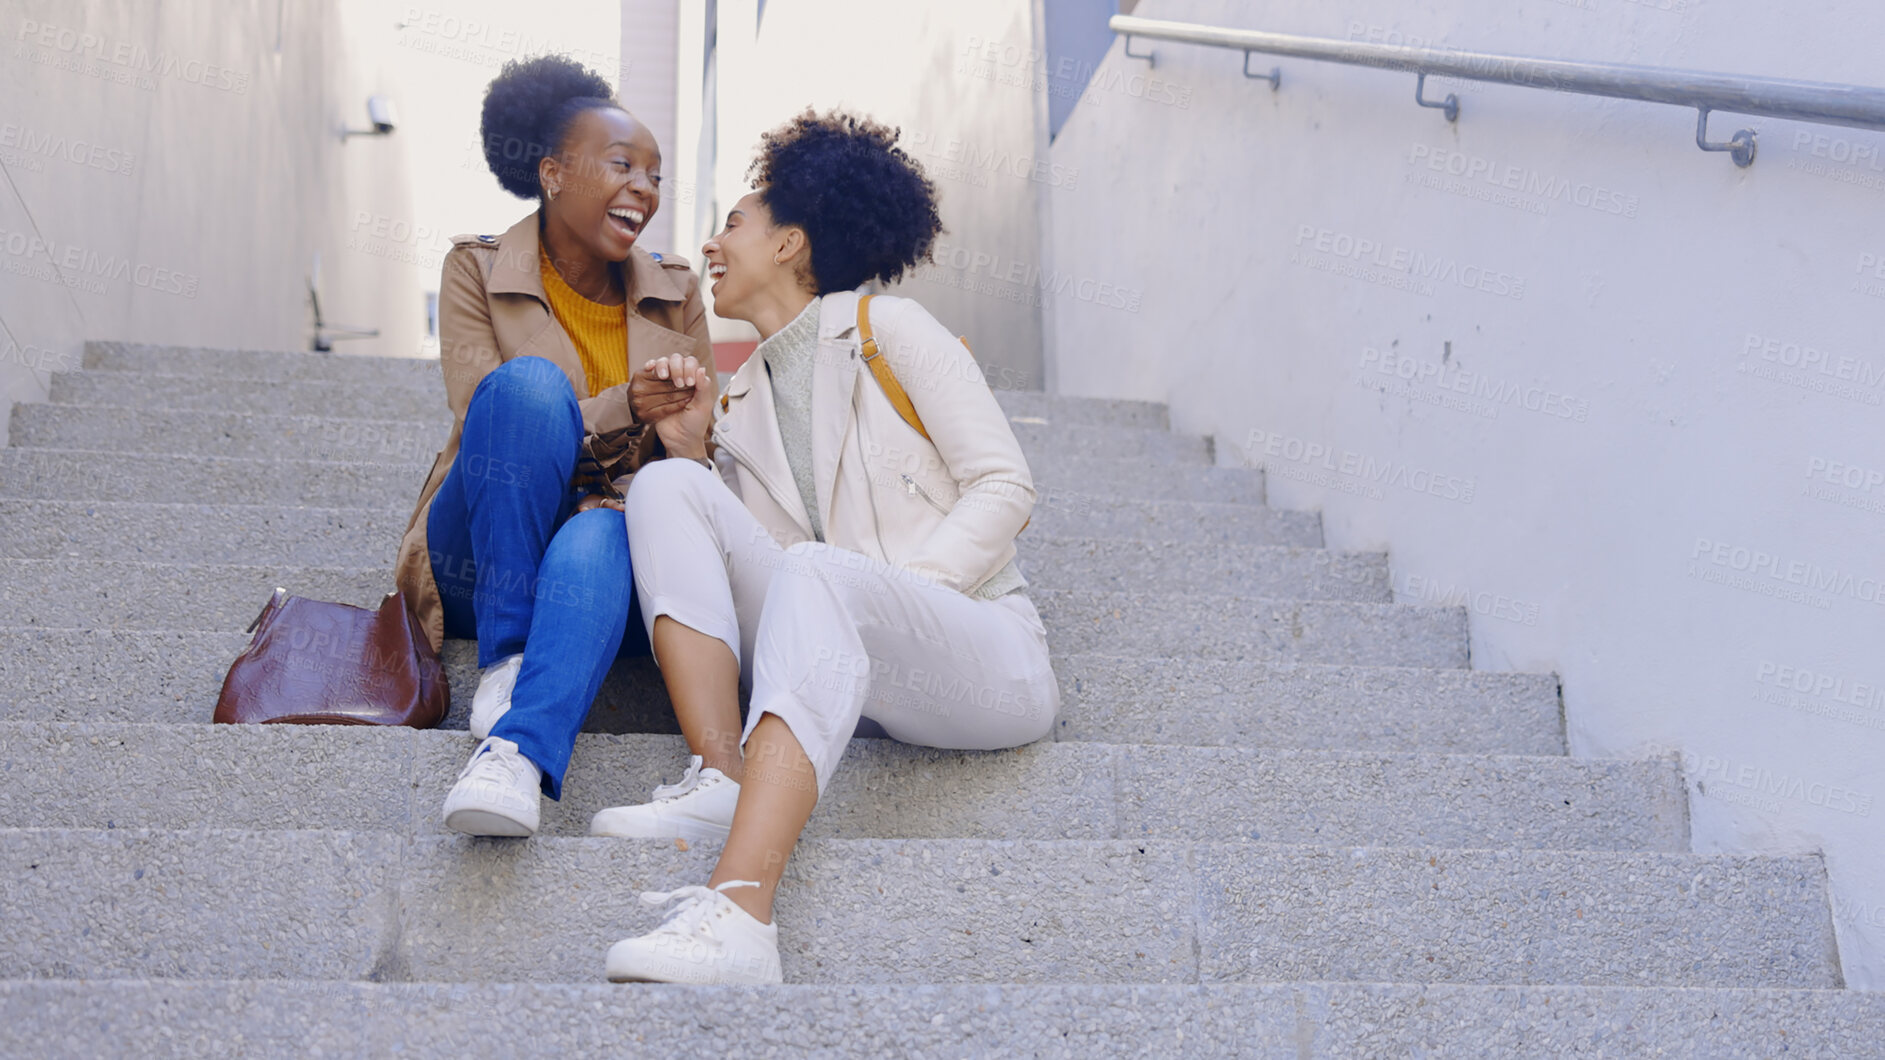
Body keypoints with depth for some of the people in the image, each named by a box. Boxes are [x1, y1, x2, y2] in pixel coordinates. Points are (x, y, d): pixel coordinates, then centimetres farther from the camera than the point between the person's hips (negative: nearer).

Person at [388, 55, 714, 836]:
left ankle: (519, 753, -58)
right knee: (530, 381, -31)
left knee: (598, 537, -37)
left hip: (615, 554, 1)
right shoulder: (476, 272, 4)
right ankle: (505, 663, -32)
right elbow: (495, 421, -9)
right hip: (484, 559, -1)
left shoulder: (675, 295, 13)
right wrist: (619, 408, -25)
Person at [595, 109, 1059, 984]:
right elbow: (739, 563, 14)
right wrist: (694, 450, 3)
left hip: (983, 655, -4)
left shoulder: (887, 330, 8)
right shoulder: (740, 397, 23)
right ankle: (721, 778, -26)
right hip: (837, 671, 5)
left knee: (817, 573, -37)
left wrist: (894, 598, -14)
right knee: (665, 486, -9)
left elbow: (1005, 485, -2)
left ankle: (739, 913, -55)